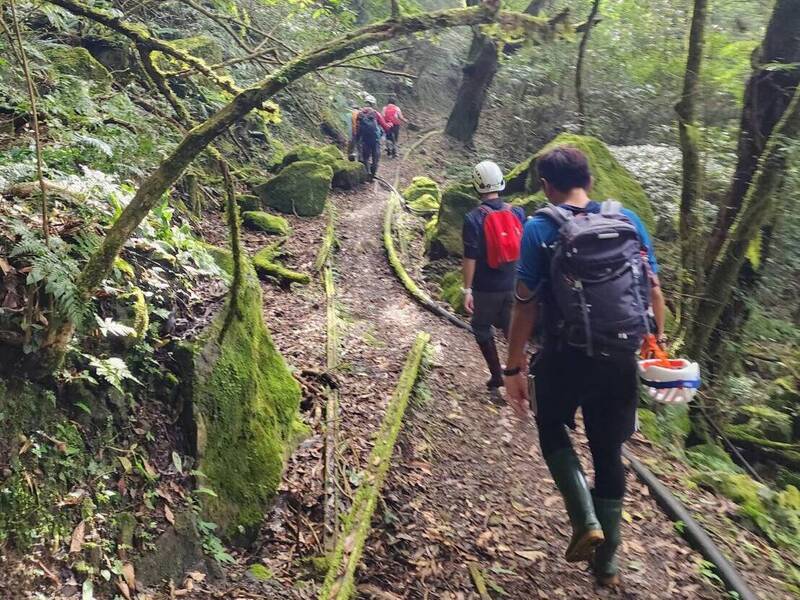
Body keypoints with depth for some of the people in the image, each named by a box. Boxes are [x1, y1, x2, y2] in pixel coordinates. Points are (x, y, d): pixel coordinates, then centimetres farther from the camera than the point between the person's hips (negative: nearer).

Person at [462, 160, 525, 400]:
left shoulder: (473, 218, -15)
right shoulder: (517, 212, -2)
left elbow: (470, 257, -16)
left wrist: (467, 289, -10)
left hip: (487, 288, -3)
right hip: (514, 286, 4)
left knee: (482, 329, 15)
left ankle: (497, 378, 12)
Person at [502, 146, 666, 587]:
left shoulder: (540, 228, -8)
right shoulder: (628, 220, 4)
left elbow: (525, 304, -10)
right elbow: (654, 290, 5)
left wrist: (514, 368, -4)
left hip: (566, 357, -3)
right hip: (620, 359, 4)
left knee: (551, 427, 23)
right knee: (608, 451, 18)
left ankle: (586, 521, 7)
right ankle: (607, 560, 28)